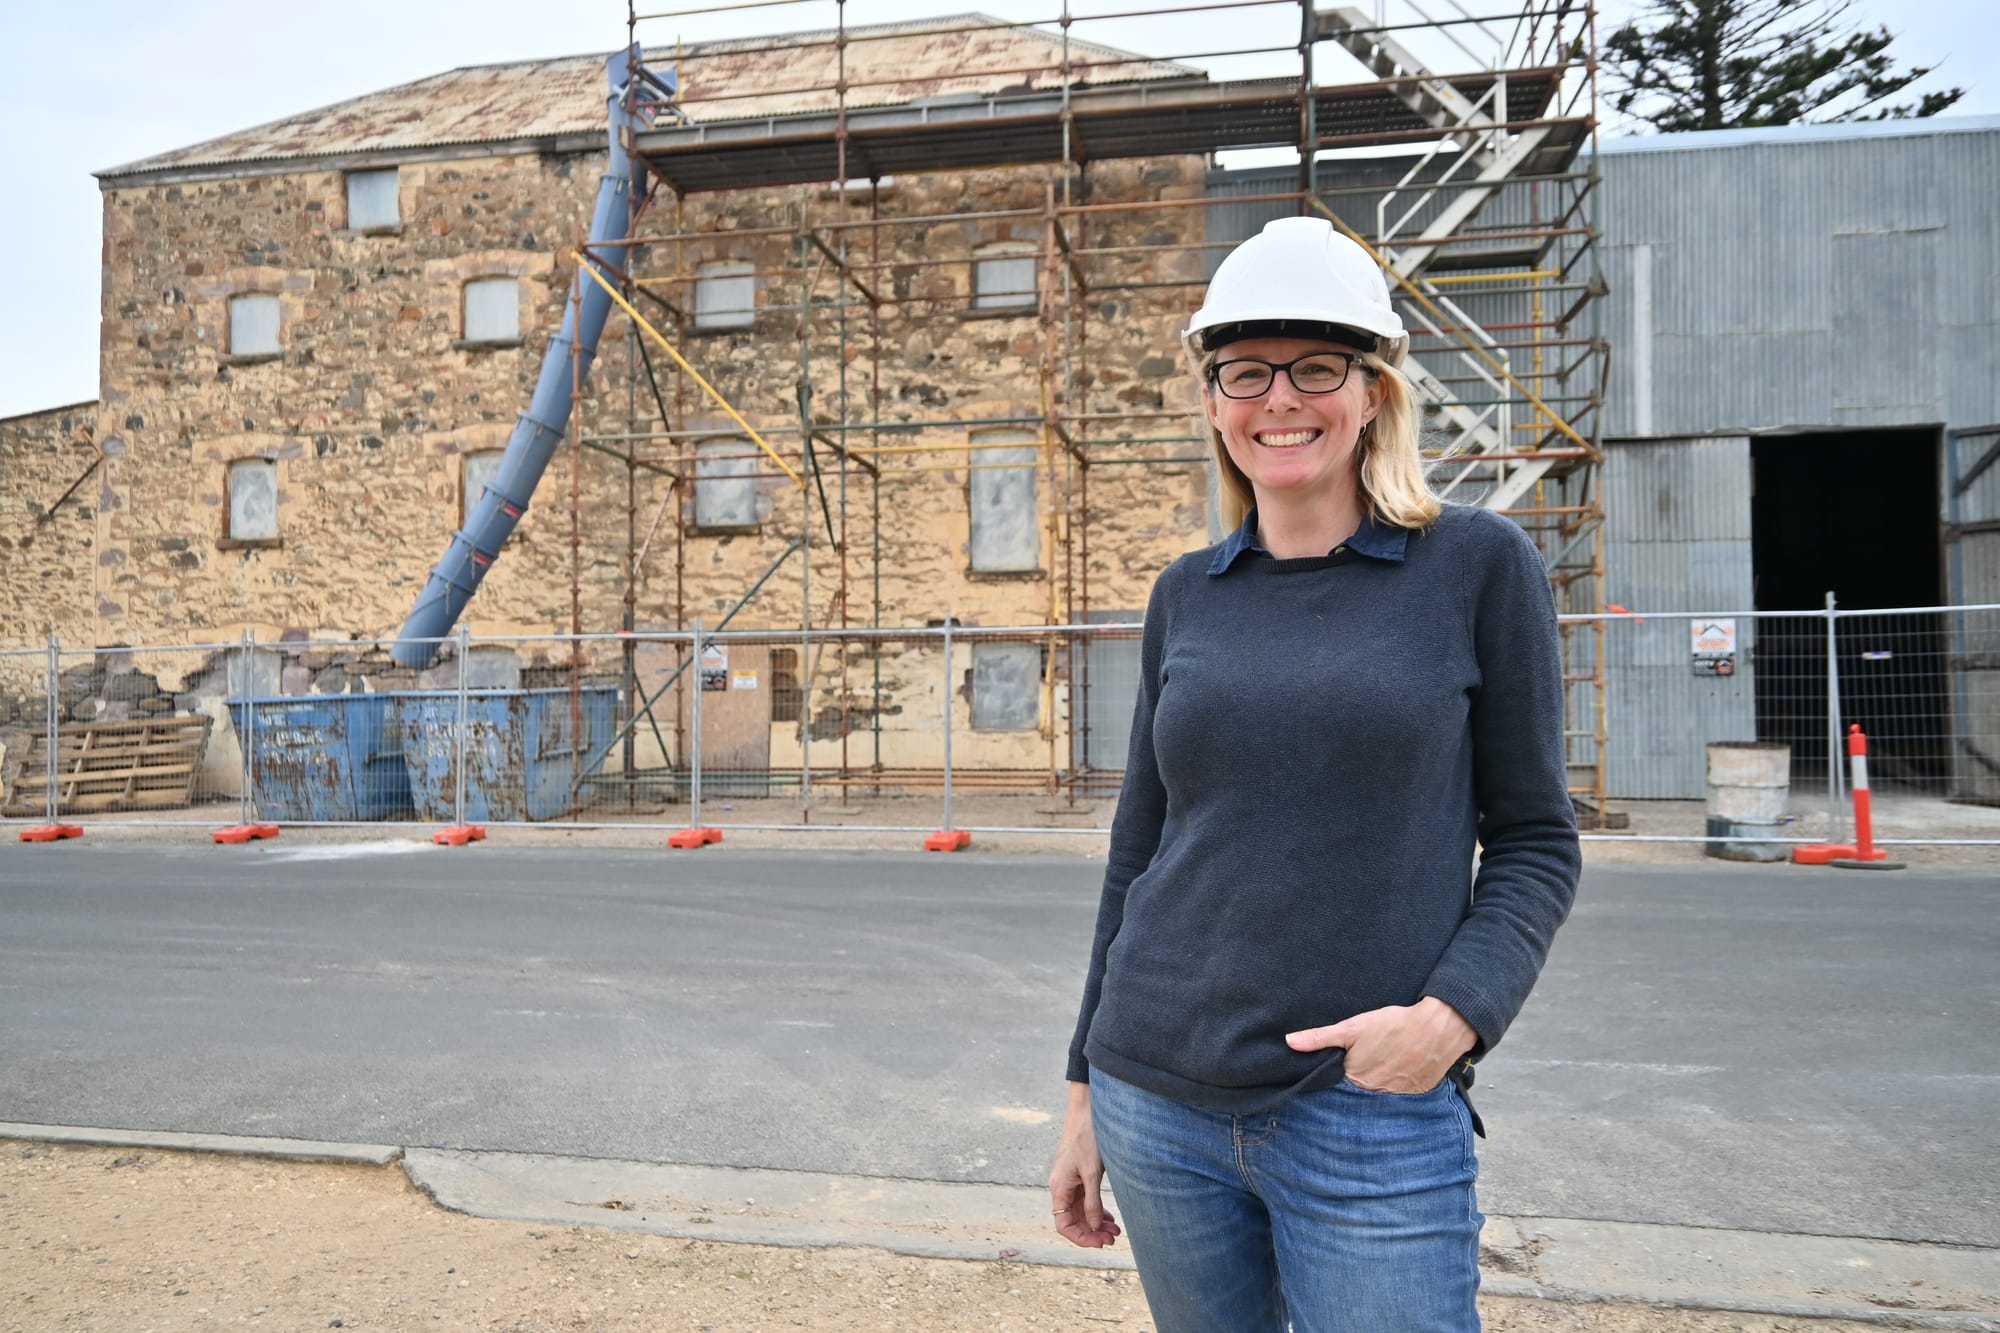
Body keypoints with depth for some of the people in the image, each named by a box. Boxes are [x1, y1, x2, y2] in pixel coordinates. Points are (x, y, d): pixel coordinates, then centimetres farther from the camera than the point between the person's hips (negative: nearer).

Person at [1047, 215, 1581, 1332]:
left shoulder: (1478, 565, -3)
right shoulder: (1186, 597, 6)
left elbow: (1537, 839, 0)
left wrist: (1456, 1013, -17)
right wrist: (1088, 1090, 13)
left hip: (1373, 1116, -3)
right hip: (1157, 1105, 4)